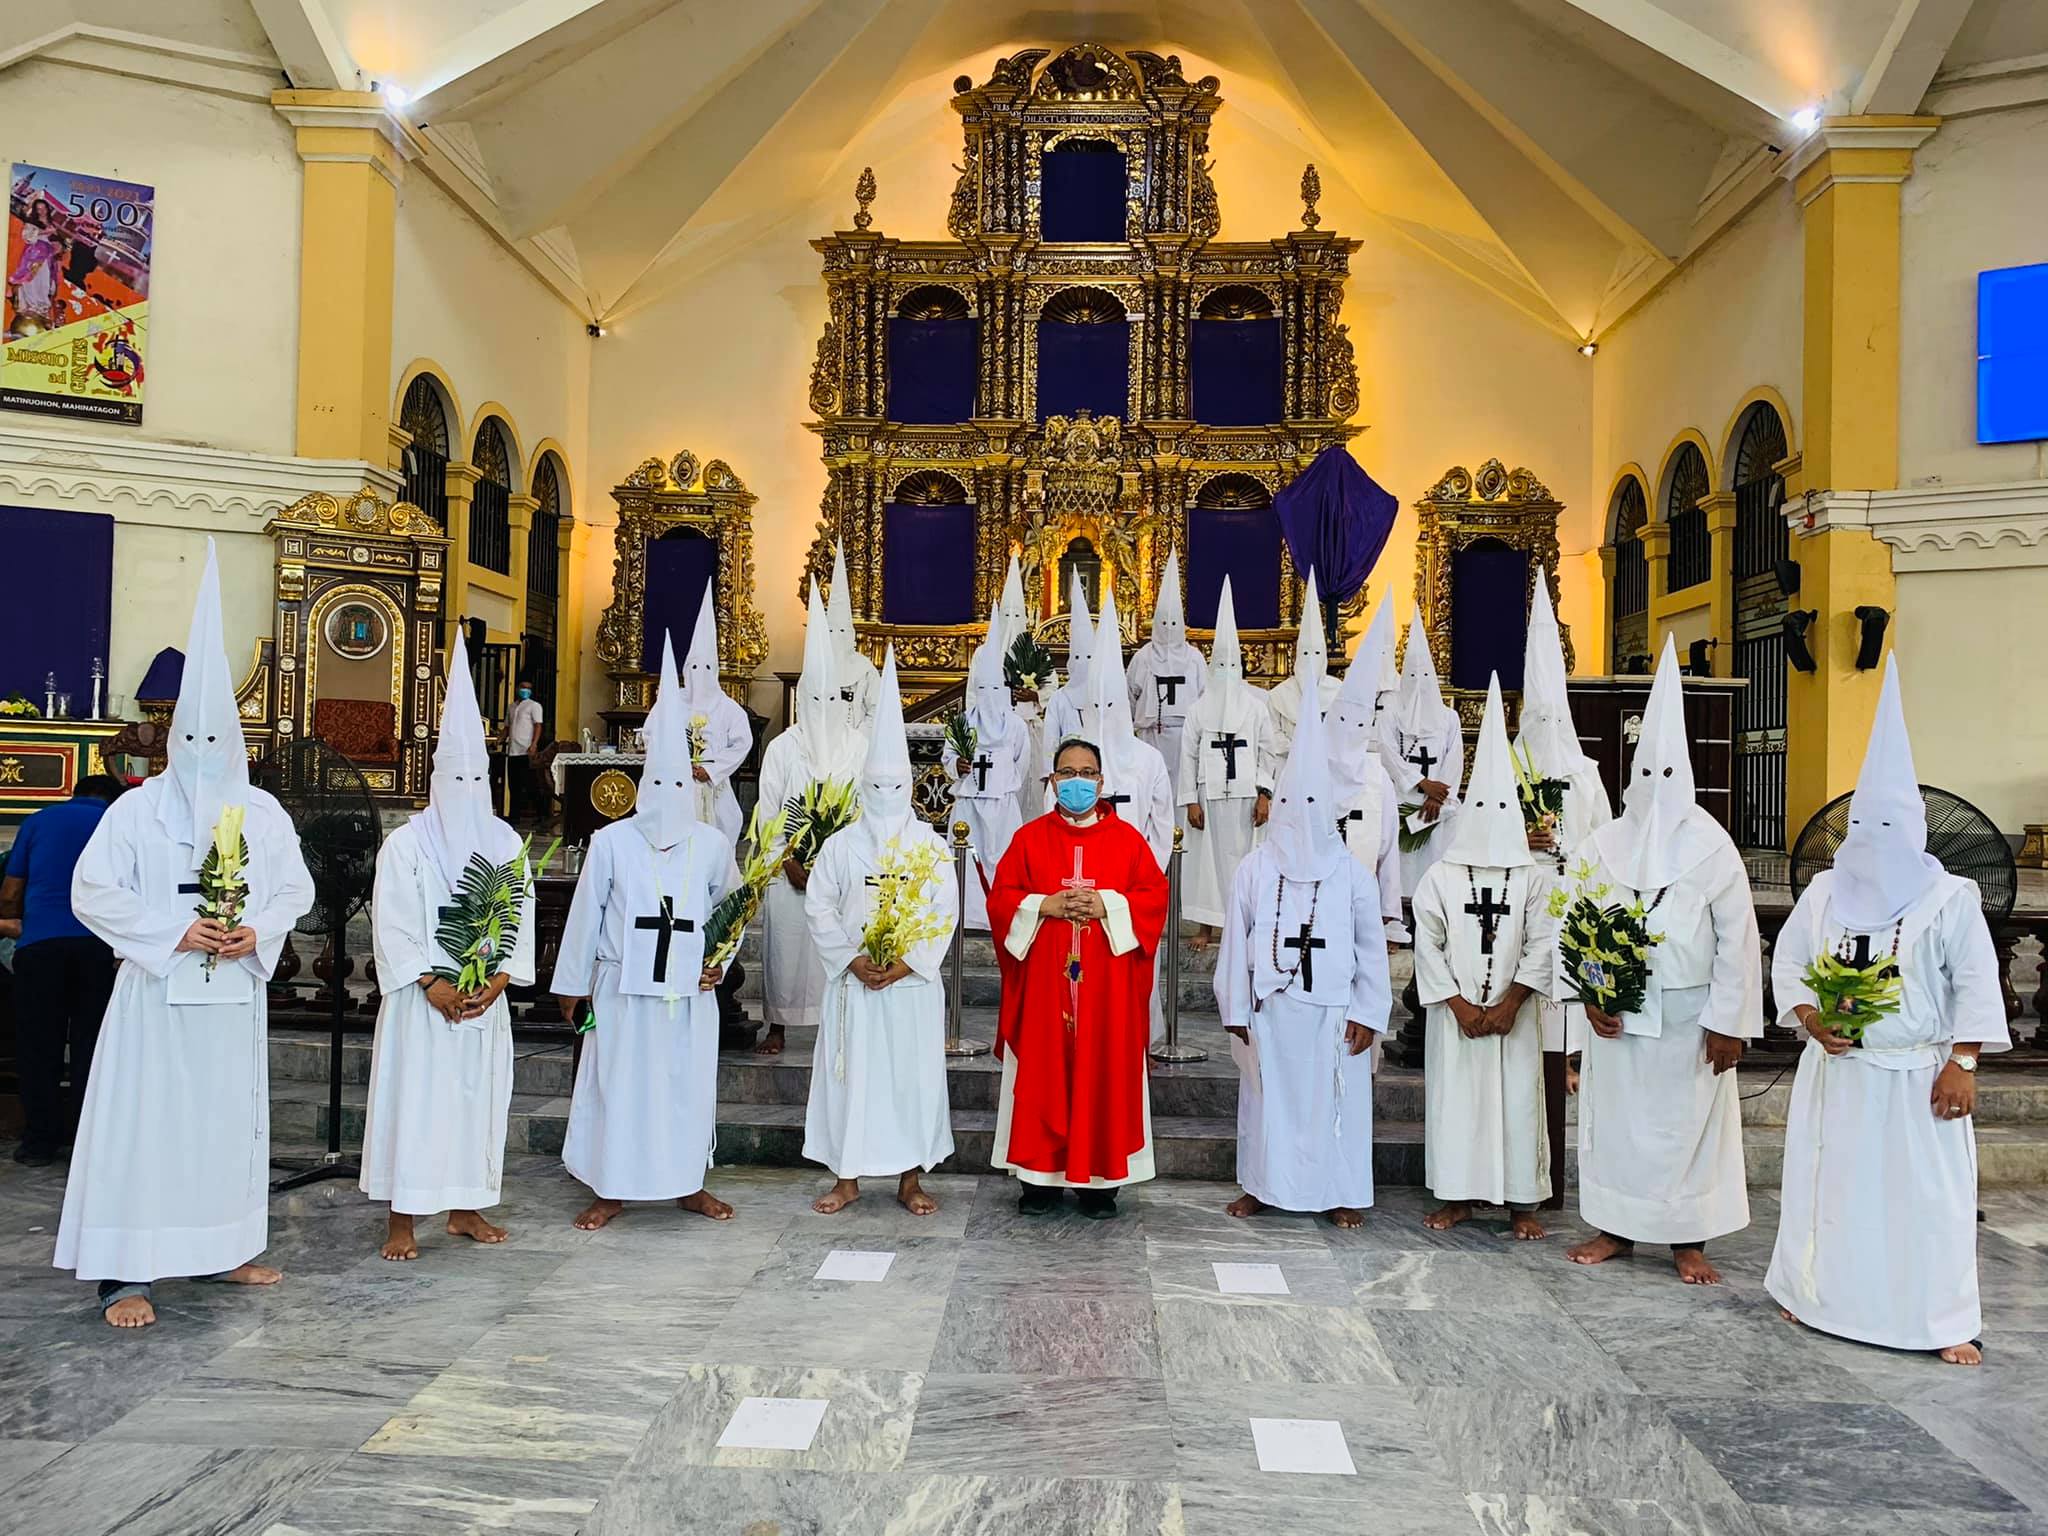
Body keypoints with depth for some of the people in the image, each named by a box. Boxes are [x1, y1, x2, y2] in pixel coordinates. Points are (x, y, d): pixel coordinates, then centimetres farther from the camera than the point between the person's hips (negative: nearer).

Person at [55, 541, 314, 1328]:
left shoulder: (263, 812, 6)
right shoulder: (139, 808, -4)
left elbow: (296, 888, 8)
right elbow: (91, 892, -8)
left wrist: (255, 931, -10)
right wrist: (173, 932, -17)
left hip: (235, 989, 4)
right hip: (156, 988, -4)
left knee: (229, 1115, 10)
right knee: (144, 1118, -3)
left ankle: (218, 1248, 23)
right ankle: (124, 1274, 3)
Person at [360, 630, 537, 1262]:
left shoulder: (505, 842, 7)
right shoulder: (406, 843, -4)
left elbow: (520, 920, 5)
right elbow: (392, 926, -8)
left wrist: (496, 983, -7)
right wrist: (433, 986, -15)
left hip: (485, 997, 4)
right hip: (421, 998, -3)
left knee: (477, 1096, 8)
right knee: (412, 1097, -2)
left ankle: (465, 1207, 20)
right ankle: (401, 1219, 6)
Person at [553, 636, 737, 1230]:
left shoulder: (712, 844, 1)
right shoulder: (611, 841, -4)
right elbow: (586, 913, 1)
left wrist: (721, 960, 2)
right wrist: (573, 983, 5)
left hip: (688, 987, 2)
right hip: (623, 985, -1)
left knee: (688, 1082, 9)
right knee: (617, 1082, 4)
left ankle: (689, 1183, 25)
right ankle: (610, 1189, 18)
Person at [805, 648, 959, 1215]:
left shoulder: (932, 846, 1)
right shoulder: (840, 845, 3)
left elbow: (945, 914, -2)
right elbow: (820, 908, 1)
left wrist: (907, 962, -12)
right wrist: (852, 960, -10)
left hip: (914, 983, 0)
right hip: (853, 983, 1)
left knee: (913, 1075, 4)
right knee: (849, 1073, 4)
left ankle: (910, 1178, 17)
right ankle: (846, 1179, 17)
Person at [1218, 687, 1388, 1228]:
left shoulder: (1352, 873, -1)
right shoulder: (1254, 869, 1)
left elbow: (1371, 947, 2)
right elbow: (1236, 940, 3)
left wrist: (1367, 1013, -2)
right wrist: (1236, 1008, 2)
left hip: (1333, 1010, -1)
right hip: (1270, 1006, 1)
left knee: (1335, 1099, 4)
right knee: (1267, 1096, 9)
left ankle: (1343, 1193, 18)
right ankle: (1261, 1185, 24)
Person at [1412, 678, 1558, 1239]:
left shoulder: (1532, 878, 0)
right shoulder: (1439, 876, -1)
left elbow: (1541, 946, -3)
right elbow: (1427, 945, -2)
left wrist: (1508, 1003, -11)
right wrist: (1459, 1004, -9)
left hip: (1513, 1011, 0)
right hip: (1455, 1011, 0)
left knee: (1518, 1099, 4)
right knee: (1453, 1097, 5)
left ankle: (1522, 1202, 16)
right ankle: (1457, 1196, 18)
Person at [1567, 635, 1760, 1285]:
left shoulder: (1712, 847, -6)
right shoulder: (1608, 842, 1)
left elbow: (1737, 939, -6)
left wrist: (1728, 1023, -8)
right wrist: (1592, 997, -6)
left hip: (1688, 1014, -2)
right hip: (1618, 1013, 2)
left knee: (1687, 1122, 6)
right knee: (1615, 1117, 8)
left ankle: (1689, 1240, 20)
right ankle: (1616, 1228, 22)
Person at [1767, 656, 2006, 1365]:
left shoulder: (1949, 897, -6)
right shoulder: (1824, 891, 4)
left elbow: (1977, 984, -6)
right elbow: (1787, 962, 9)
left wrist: (1962, 1063, -11)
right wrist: (1812, 1018, -8)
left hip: (1916, 1076, -3)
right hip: (1836, 1068, 3)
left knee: (1927, 1191, 0)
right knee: (1829, 1181, 11)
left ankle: (1944, 1321, 13)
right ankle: (1817, 1294, 26)